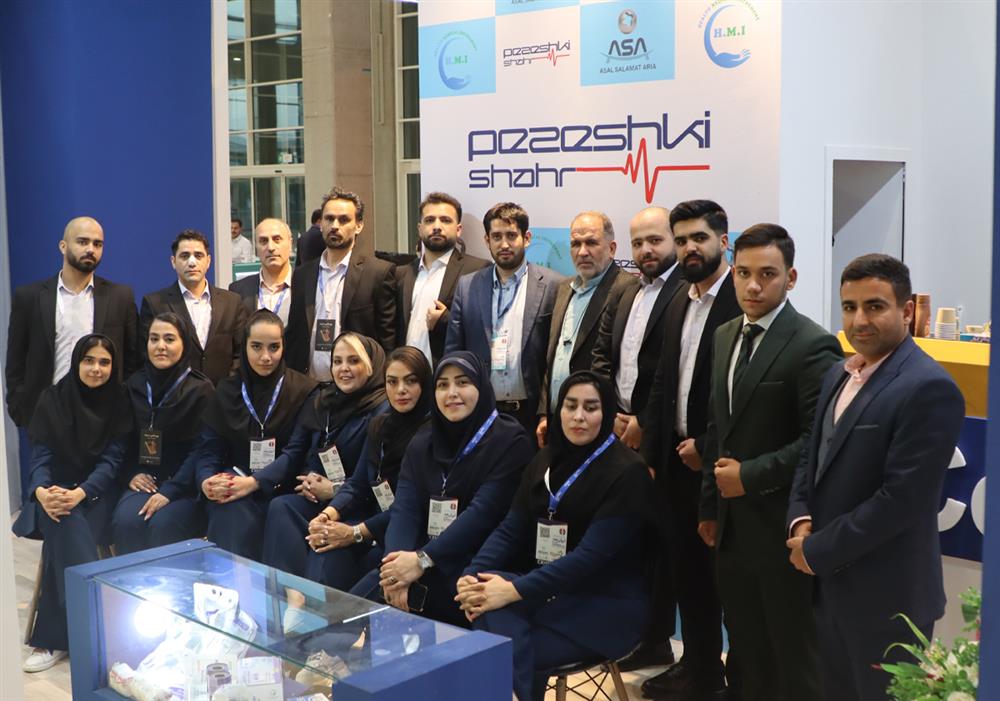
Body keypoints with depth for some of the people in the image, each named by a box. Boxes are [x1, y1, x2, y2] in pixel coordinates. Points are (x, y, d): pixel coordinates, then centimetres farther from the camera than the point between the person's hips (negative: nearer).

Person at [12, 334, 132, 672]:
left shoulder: (118, 402, 1)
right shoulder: (53, 398, 3)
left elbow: (112, 459, -6)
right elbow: (41, 455, -3)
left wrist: (81, 493, -25)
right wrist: (41, 490, -26)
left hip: (97, 490, -1)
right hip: (55, 489, 1)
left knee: (65, 530, -32)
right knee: (67, 526, -34)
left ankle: (54, 638, -29)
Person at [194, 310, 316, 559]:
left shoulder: (304, 391, 3)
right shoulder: (226, 391, 13)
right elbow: (209, 448, 9)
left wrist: (255, 483, -16)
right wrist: (206, 481, -14)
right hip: (233, 488, 2)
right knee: (233, 520, -31)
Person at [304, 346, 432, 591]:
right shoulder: (378, 426, 14)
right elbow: (358, 484, 12)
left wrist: (356, 533, -19)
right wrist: (328, 514, -9)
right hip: (374, 521, 6)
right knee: (325, 543, -25)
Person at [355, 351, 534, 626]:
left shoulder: (510, 440, -4)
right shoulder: (422, 443, 14)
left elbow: (483, 512, -15)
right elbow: (405, 508, 0)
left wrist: (423, 559, -24)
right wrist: (400, 560, -21)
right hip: (425, 562, 5)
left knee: (378, 608, -27)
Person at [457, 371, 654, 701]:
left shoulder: (627, 471, -12)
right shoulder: (545, 462, 9)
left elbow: (592, 554, -21)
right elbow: (511, 529, 3)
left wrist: (516, 590, -29)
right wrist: (473, 574, -17)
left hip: (607, 602, -6)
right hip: (551, 590, 6)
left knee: (504, 648, -28)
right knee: (488, 606, -26)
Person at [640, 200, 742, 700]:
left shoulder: (743, 301, -12)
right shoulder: (678, 304, 12)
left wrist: (710, 448, -15)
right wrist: (651, 455, 9)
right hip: (678, 460, 7)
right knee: (686, 568, 14)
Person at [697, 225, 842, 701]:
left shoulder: (813, 346, -15)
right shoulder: (725, 336, 9)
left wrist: (751, 476, -17)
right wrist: (710, 505, 15)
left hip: (780, 526, -7)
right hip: (732, 523, 7)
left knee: (793, 654, 8)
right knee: (747, 646, 17)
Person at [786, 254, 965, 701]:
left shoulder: (928, 387, -19)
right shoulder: (839, 374, 10)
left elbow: (901, 497, -23)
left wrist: (818, 550, -16)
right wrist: (801, 522, -3)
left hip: (886, 595, -8)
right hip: (829, 583, 8)